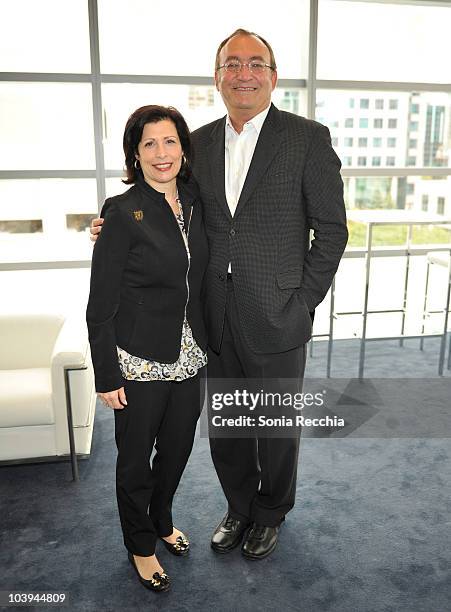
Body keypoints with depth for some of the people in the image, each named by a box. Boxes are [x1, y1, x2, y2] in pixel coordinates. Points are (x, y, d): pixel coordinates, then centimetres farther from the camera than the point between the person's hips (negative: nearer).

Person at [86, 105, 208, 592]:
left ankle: (162, 521, 48)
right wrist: (107, 375, -13)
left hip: (188, 356, 6)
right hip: (140, 360, -6)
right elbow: (101, 305, -13)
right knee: (136, 458, 13)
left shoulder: (196, 202, 4)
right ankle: (141, 546, 38)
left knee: (178, 447, 21)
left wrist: (205, 343, 11)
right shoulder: (122, 212, -15)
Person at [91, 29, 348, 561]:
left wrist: (304, 301, -8)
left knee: (277, 428, 14)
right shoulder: (199, 143, 8)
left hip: (276, 317, -3)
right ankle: (239, 509, 44)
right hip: (217, 318, 4)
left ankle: (270, 513, 42)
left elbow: (331, 228, -4)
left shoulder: (308, 138, -5)